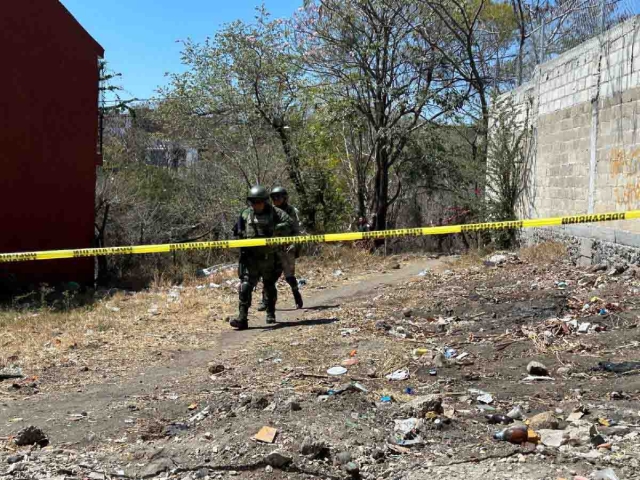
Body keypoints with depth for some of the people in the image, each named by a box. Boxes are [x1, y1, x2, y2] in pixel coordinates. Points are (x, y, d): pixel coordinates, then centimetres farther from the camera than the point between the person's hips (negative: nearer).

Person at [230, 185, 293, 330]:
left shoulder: (274, 212, -3)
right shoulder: (245, 214, 3)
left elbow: (290, 223, -13)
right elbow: (238, 233, 12)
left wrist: (276, 229, -25)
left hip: (269, 258, 0)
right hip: (250, 258, 1)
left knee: (270, 286, 14)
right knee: (245, 286, -11)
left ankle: (271, 314, 33)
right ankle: (242, 318, -11)